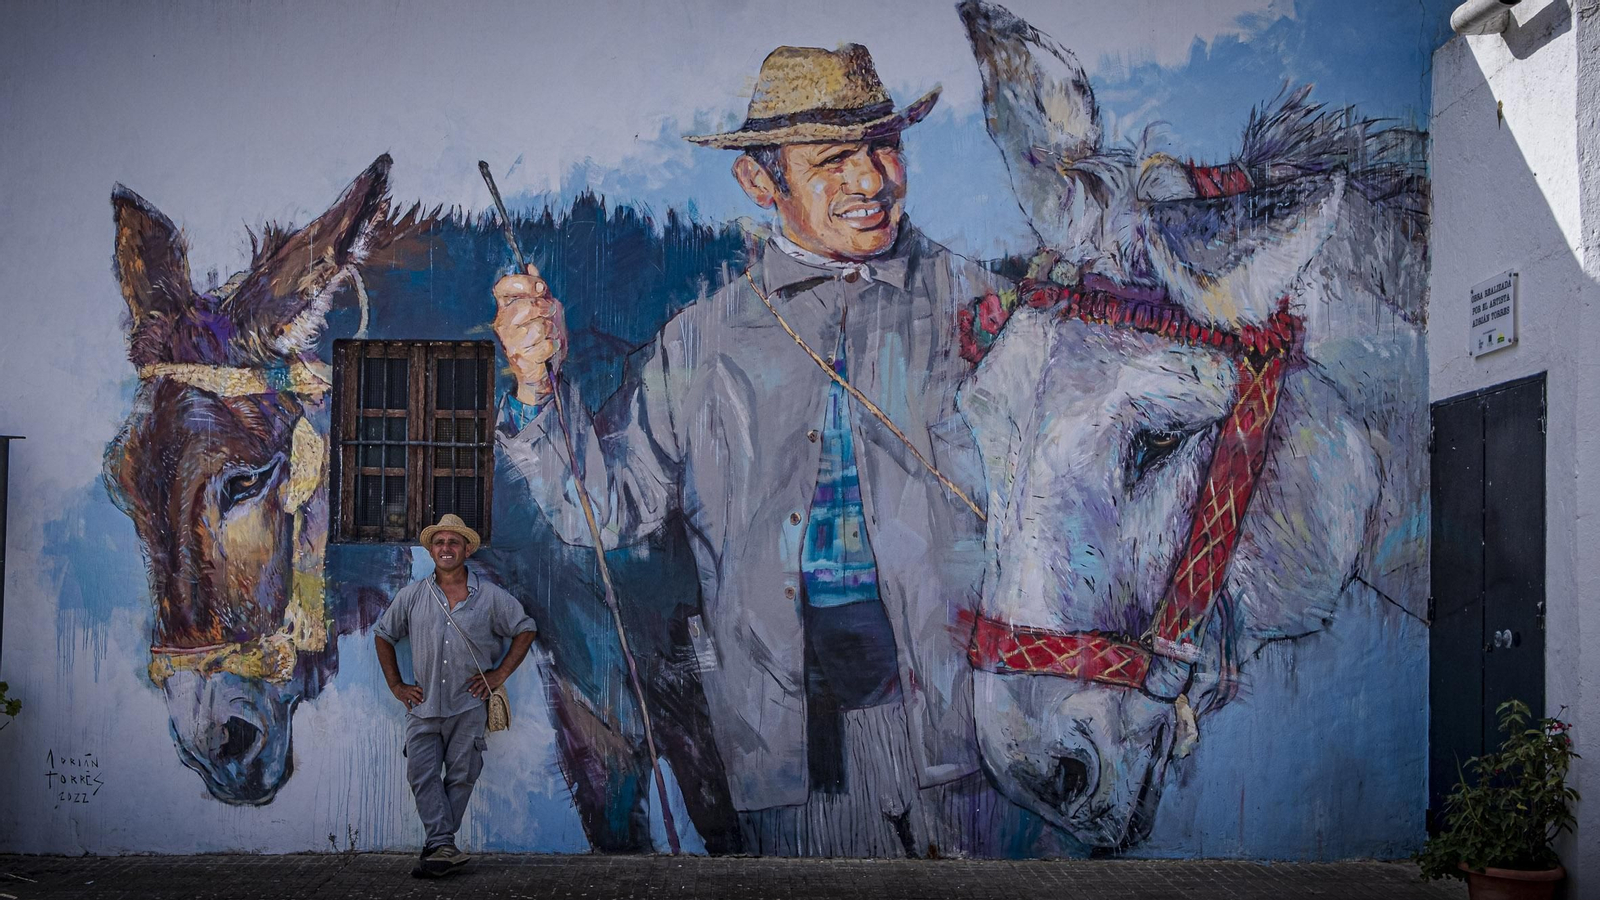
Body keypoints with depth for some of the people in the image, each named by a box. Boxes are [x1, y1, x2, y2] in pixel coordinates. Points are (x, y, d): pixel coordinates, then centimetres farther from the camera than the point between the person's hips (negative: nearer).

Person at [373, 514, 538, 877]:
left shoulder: (490, 597, 1)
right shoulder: (412, 596, 6)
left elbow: (525, 630, 10)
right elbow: (383, 634, 16)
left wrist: (499, 673, 1)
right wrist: (396, 685, 9)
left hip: (469, 706, -1)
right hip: (423, 704, 1)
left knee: (460, 776, 1)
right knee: (422, 775, -9)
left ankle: (437, 846, 11)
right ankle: (444, 848, -8)